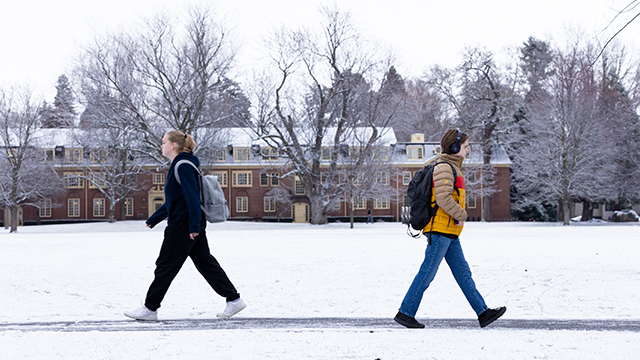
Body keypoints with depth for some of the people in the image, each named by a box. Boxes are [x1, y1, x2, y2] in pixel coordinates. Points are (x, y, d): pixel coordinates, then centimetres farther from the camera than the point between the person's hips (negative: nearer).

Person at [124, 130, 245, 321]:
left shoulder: (183, 167, -15)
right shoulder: (177, 166, 16)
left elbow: (193, 197, -21)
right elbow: (172, 201, 23)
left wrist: (194, 226, -23)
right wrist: (153, 219, 25)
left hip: (183, 225, -10)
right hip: (189, 225, 10)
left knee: (166, 265, -1)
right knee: (205, 262, 10)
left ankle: (150, 308, 9)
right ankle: (234, 300, 10)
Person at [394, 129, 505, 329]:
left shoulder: (452, 167, 20)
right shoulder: (444, 168, -13)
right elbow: (443, 199, -23)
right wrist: (461, 216, -13)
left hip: (450, 232, 10)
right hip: (440, 230, -10)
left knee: (463, 272, 8)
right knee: (427, 273, -6)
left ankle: (483, 313, 9)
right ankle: (405, 313, 1)